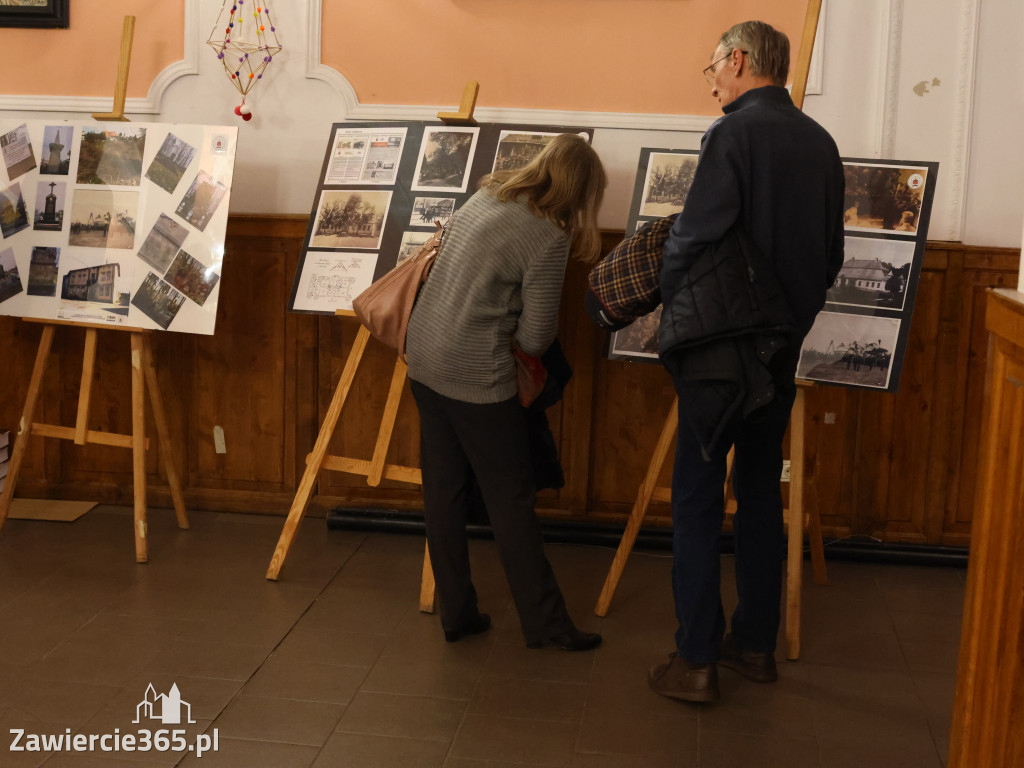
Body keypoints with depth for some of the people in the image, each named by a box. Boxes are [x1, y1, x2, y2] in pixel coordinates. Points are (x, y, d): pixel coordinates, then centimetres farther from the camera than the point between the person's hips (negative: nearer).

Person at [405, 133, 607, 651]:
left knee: (443, 491, 13)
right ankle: (545, 623, 16)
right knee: (511, 500, 4)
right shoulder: (549, 239, -14)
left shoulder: (485, 197, 9)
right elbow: (535, 339, -11)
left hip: (423, 356, 8)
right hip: (476, 376, -8)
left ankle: (456, 613, 24)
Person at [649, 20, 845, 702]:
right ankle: (756, 645, 25)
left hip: (722, 345, -7)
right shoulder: (820, 143, 8)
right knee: (761, 496, 16)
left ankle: (697, 661, 4)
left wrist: (671, 299, 4)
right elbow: (831, 256, 13)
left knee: (698, 501, 1)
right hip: (783, 349, 7)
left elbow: (693, 237, -15)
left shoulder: (735, 134, -13)